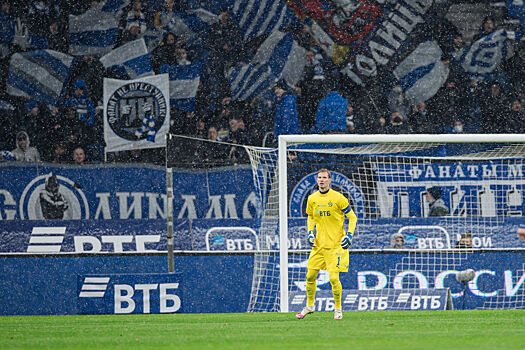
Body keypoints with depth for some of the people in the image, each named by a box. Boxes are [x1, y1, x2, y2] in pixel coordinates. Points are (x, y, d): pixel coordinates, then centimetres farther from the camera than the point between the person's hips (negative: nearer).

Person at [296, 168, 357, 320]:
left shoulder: (338, 198, -9)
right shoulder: (312, 199, 5)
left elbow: (352, 217, -2)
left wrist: (349, 235, -12)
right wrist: (310, 232, 6)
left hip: (335, 245, -5)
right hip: (318, 244, 5)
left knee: (333, 278, -11)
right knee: (310, 276, 5)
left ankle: (338, 309, 7)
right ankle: (309, 306, 25)